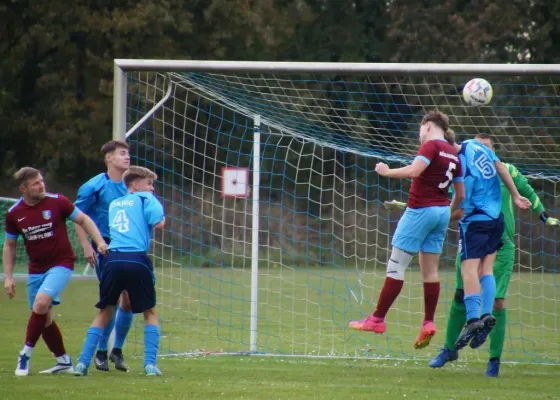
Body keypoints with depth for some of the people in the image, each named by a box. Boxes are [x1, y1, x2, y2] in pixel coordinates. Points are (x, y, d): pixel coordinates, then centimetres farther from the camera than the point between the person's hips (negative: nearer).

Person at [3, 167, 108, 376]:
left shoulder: (56, 202, -10)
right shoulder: (14, 214, -2)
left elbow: (83, 219, 0)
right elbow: (9, 246, 11)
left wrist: (100, 241, -11)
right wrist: (8, 277, 5)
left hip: (61, 263, -4)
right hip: (36, 268, 4)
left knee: (41, 303, -24)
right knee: (43, 318, 6)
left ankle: (26, 353, -13)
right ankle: (63, 361, 21)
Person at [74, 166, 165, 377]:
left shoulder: (114, 204, 23)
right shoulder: (145, 199, 7)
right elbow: (158, 224, -5)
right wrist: (161, 216, 12)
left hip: (113, 259, 4)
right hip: (137, 260, -4)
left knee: (104, 312, 16)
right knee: (150, 312, 13)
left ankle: (83, 362, 7)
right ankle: (150, 363, 0)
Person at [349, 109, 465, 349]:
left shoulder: (431, 146, -10)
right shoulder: (453, 154, 13)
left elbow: (413, 171, -25)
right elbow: (460, 195, 16)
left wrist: (387, 172, -12)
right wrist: (449, 213, 32)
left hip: (421, 210, -8)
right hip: (442, 212, 8)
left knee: (396, 266, -3)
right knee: (430, 270, 9)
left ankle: (377, 320, -2)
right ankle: (428, 323, 4)